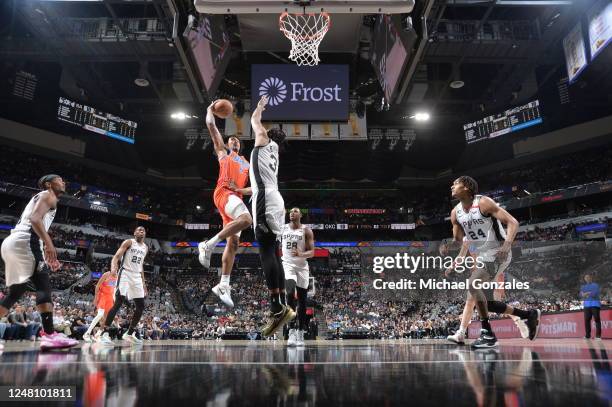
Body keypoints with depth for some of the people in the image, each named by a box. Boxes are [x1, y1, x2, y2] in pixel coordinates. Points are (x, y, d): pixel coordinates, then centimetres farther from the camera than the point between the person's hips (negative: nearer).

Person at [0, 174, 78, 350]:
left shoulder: (40, 197, 32)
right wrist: (49, 243, -25)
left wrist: (48, 256, 28)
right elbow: (35, 218, -16)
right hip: (24, 241, -10)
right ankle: (49, 335, -22)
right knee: (43, 286, -15)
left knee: (16, 292, 14)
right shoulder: (48, 195, 3)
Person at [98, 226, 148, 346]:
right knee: (118, 303, -16)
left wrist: (143, 282, 19)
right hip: (125, 274, -7)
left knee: (140, 306, 2)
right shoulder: (128, 242, -2)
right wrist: (113, 267, -33)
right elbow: (116, 256, -12)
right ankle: (105, 334, -13)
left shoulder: (145, 248, 17)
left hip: (137, 277, 7)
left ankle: (129, 334, 15)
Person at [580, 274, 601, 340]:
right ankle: (587, 335, 3)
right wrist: (590, 293, -11)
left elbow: (595, 294, -12)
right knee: (587, 320, 0)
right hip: (586, 305, 4)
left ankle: (598, 336, -7)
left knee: (597, 319, -7)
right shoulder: (583, 287, 17)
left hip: (595, 304, -4)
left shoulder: (595, 285, 2)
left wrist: (586, 294, -3)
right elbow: (581, 295, 3)